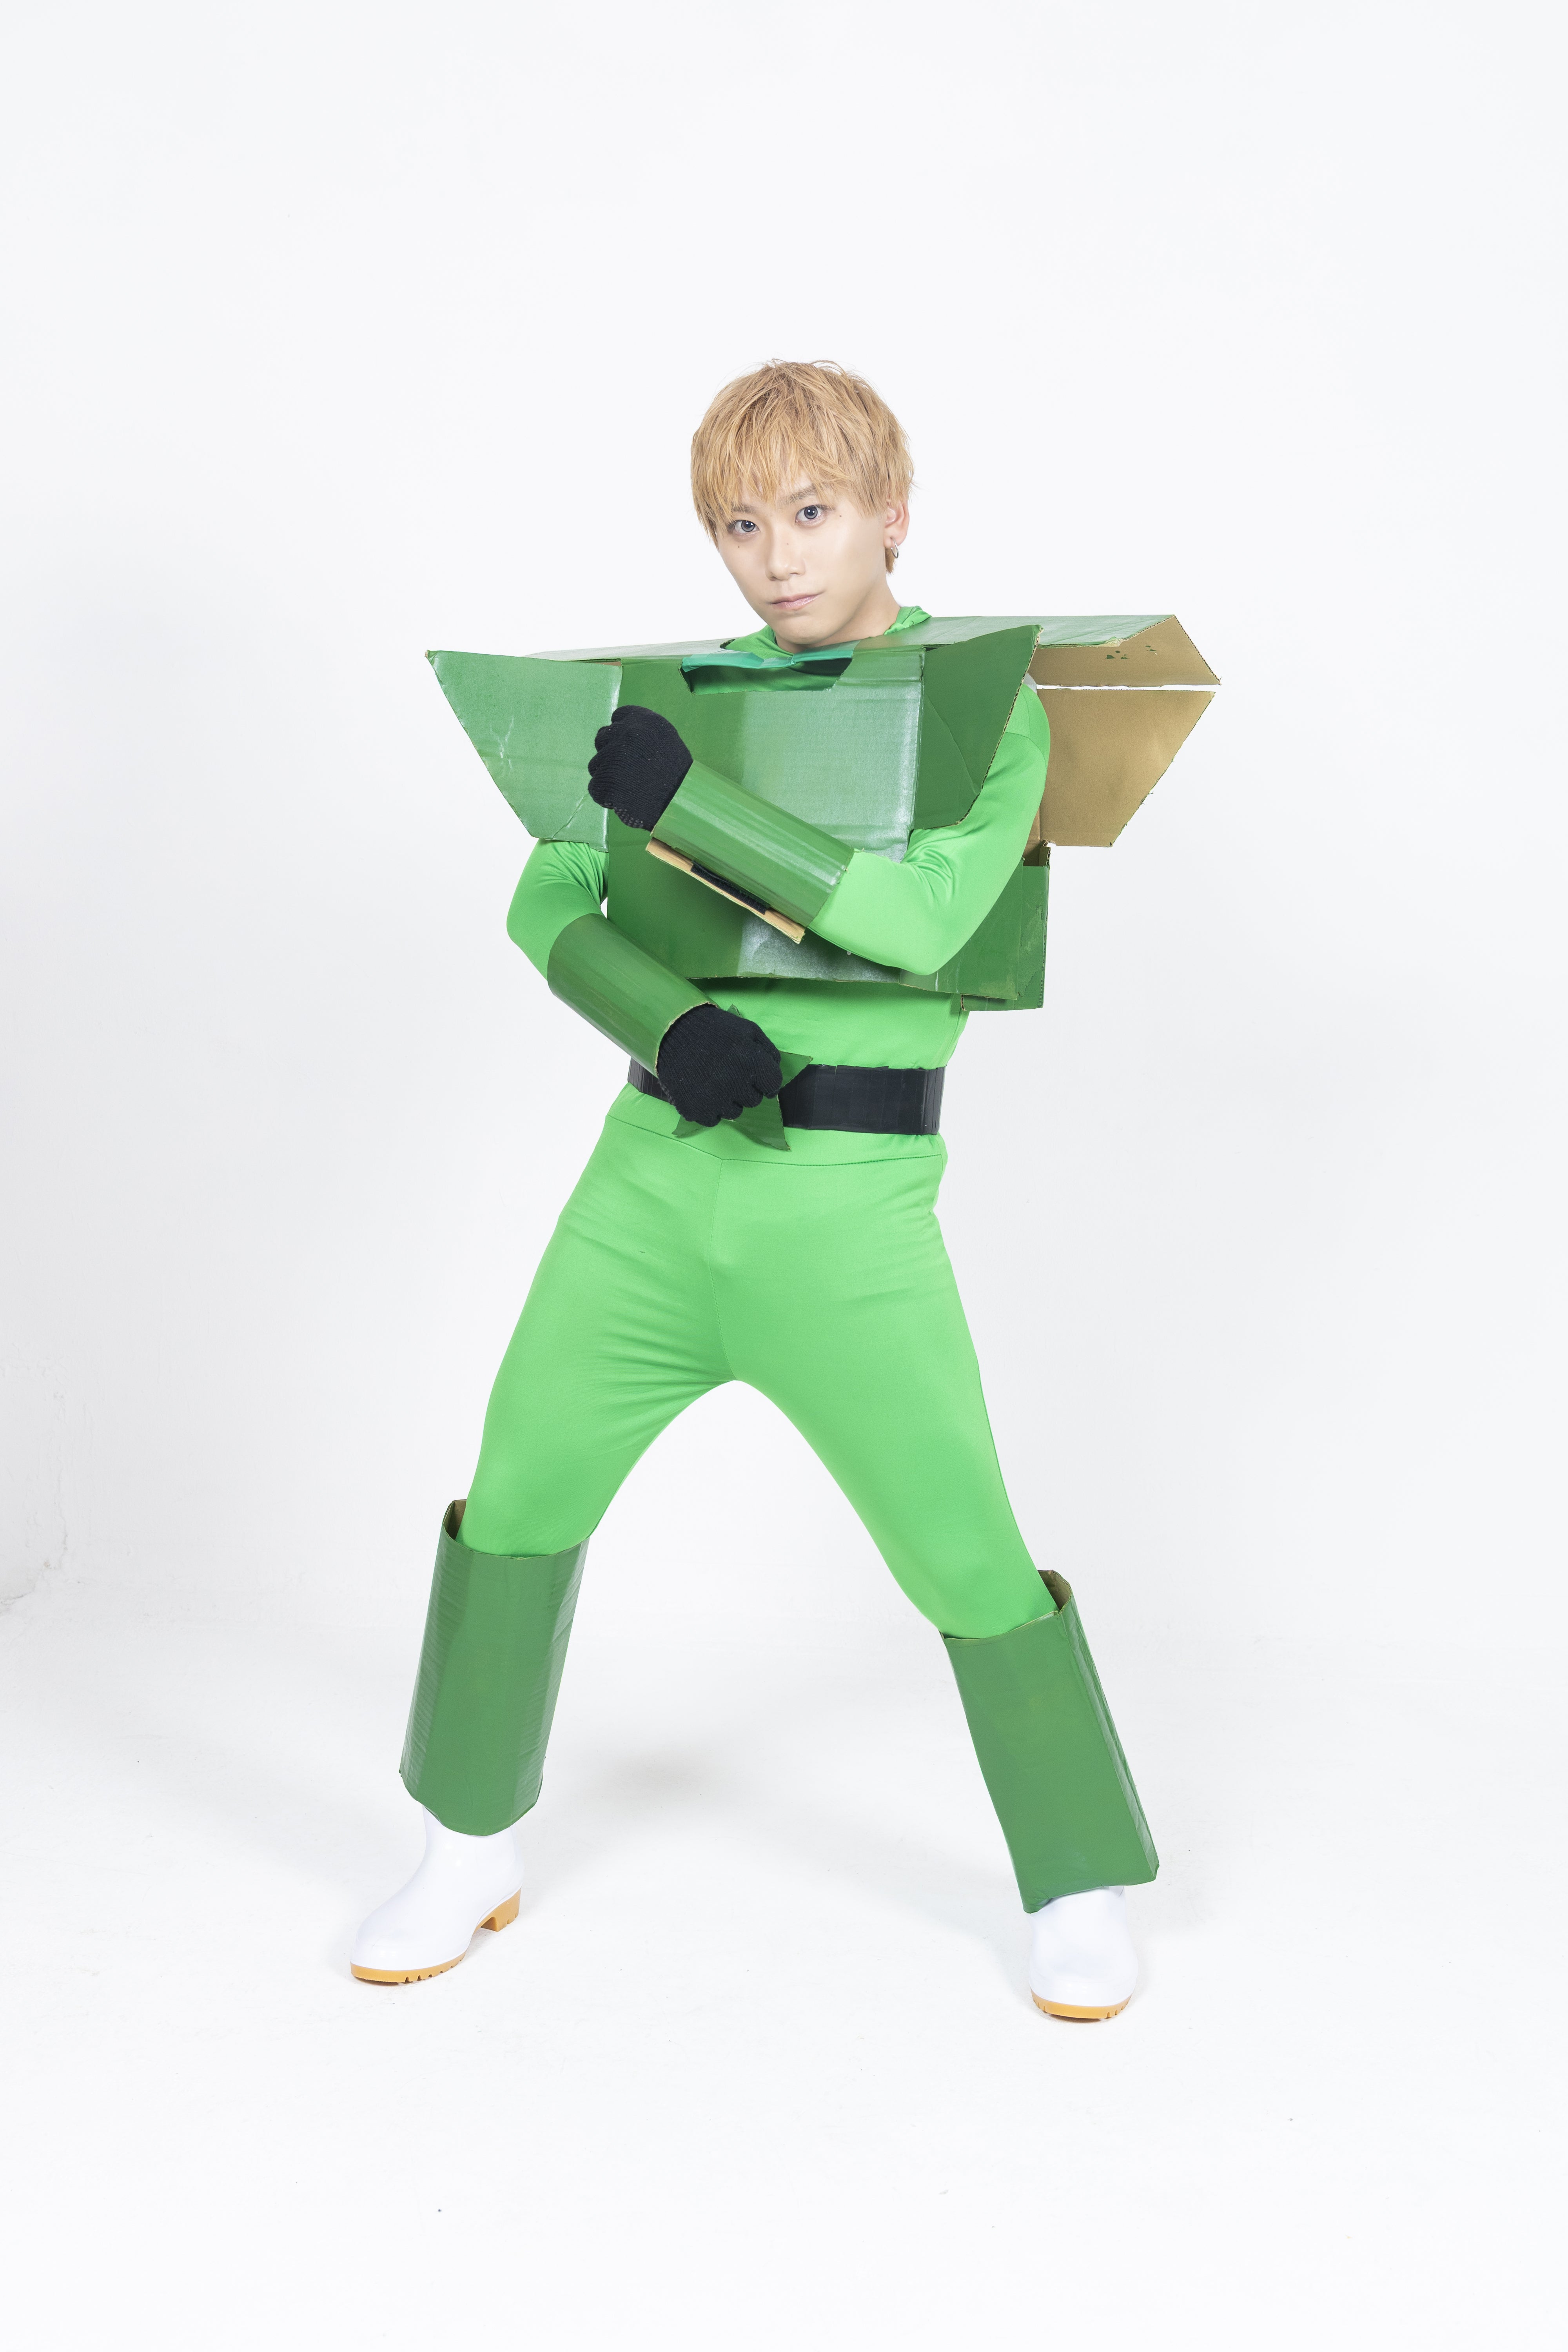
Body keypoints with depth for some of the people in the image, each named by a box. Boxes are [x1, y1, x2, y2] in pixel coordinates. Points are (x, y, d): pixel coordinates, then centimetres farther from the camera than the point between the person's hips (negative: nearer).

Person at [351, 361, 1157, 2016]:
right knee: (518, 1490, 8)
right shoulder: (692, 693, 9)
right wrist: (671, 1025, -17)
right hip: (656, 1167, 4)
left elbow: (924, 914, -20)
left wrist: (684, 803, -26)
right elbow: (550, 904, 2)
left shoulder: (991, 705, -2)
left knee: (965, 1555, -4)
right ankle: (472, 1854, 28)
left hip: (850, 1197, -4)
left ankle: (1083, 1891, 19)